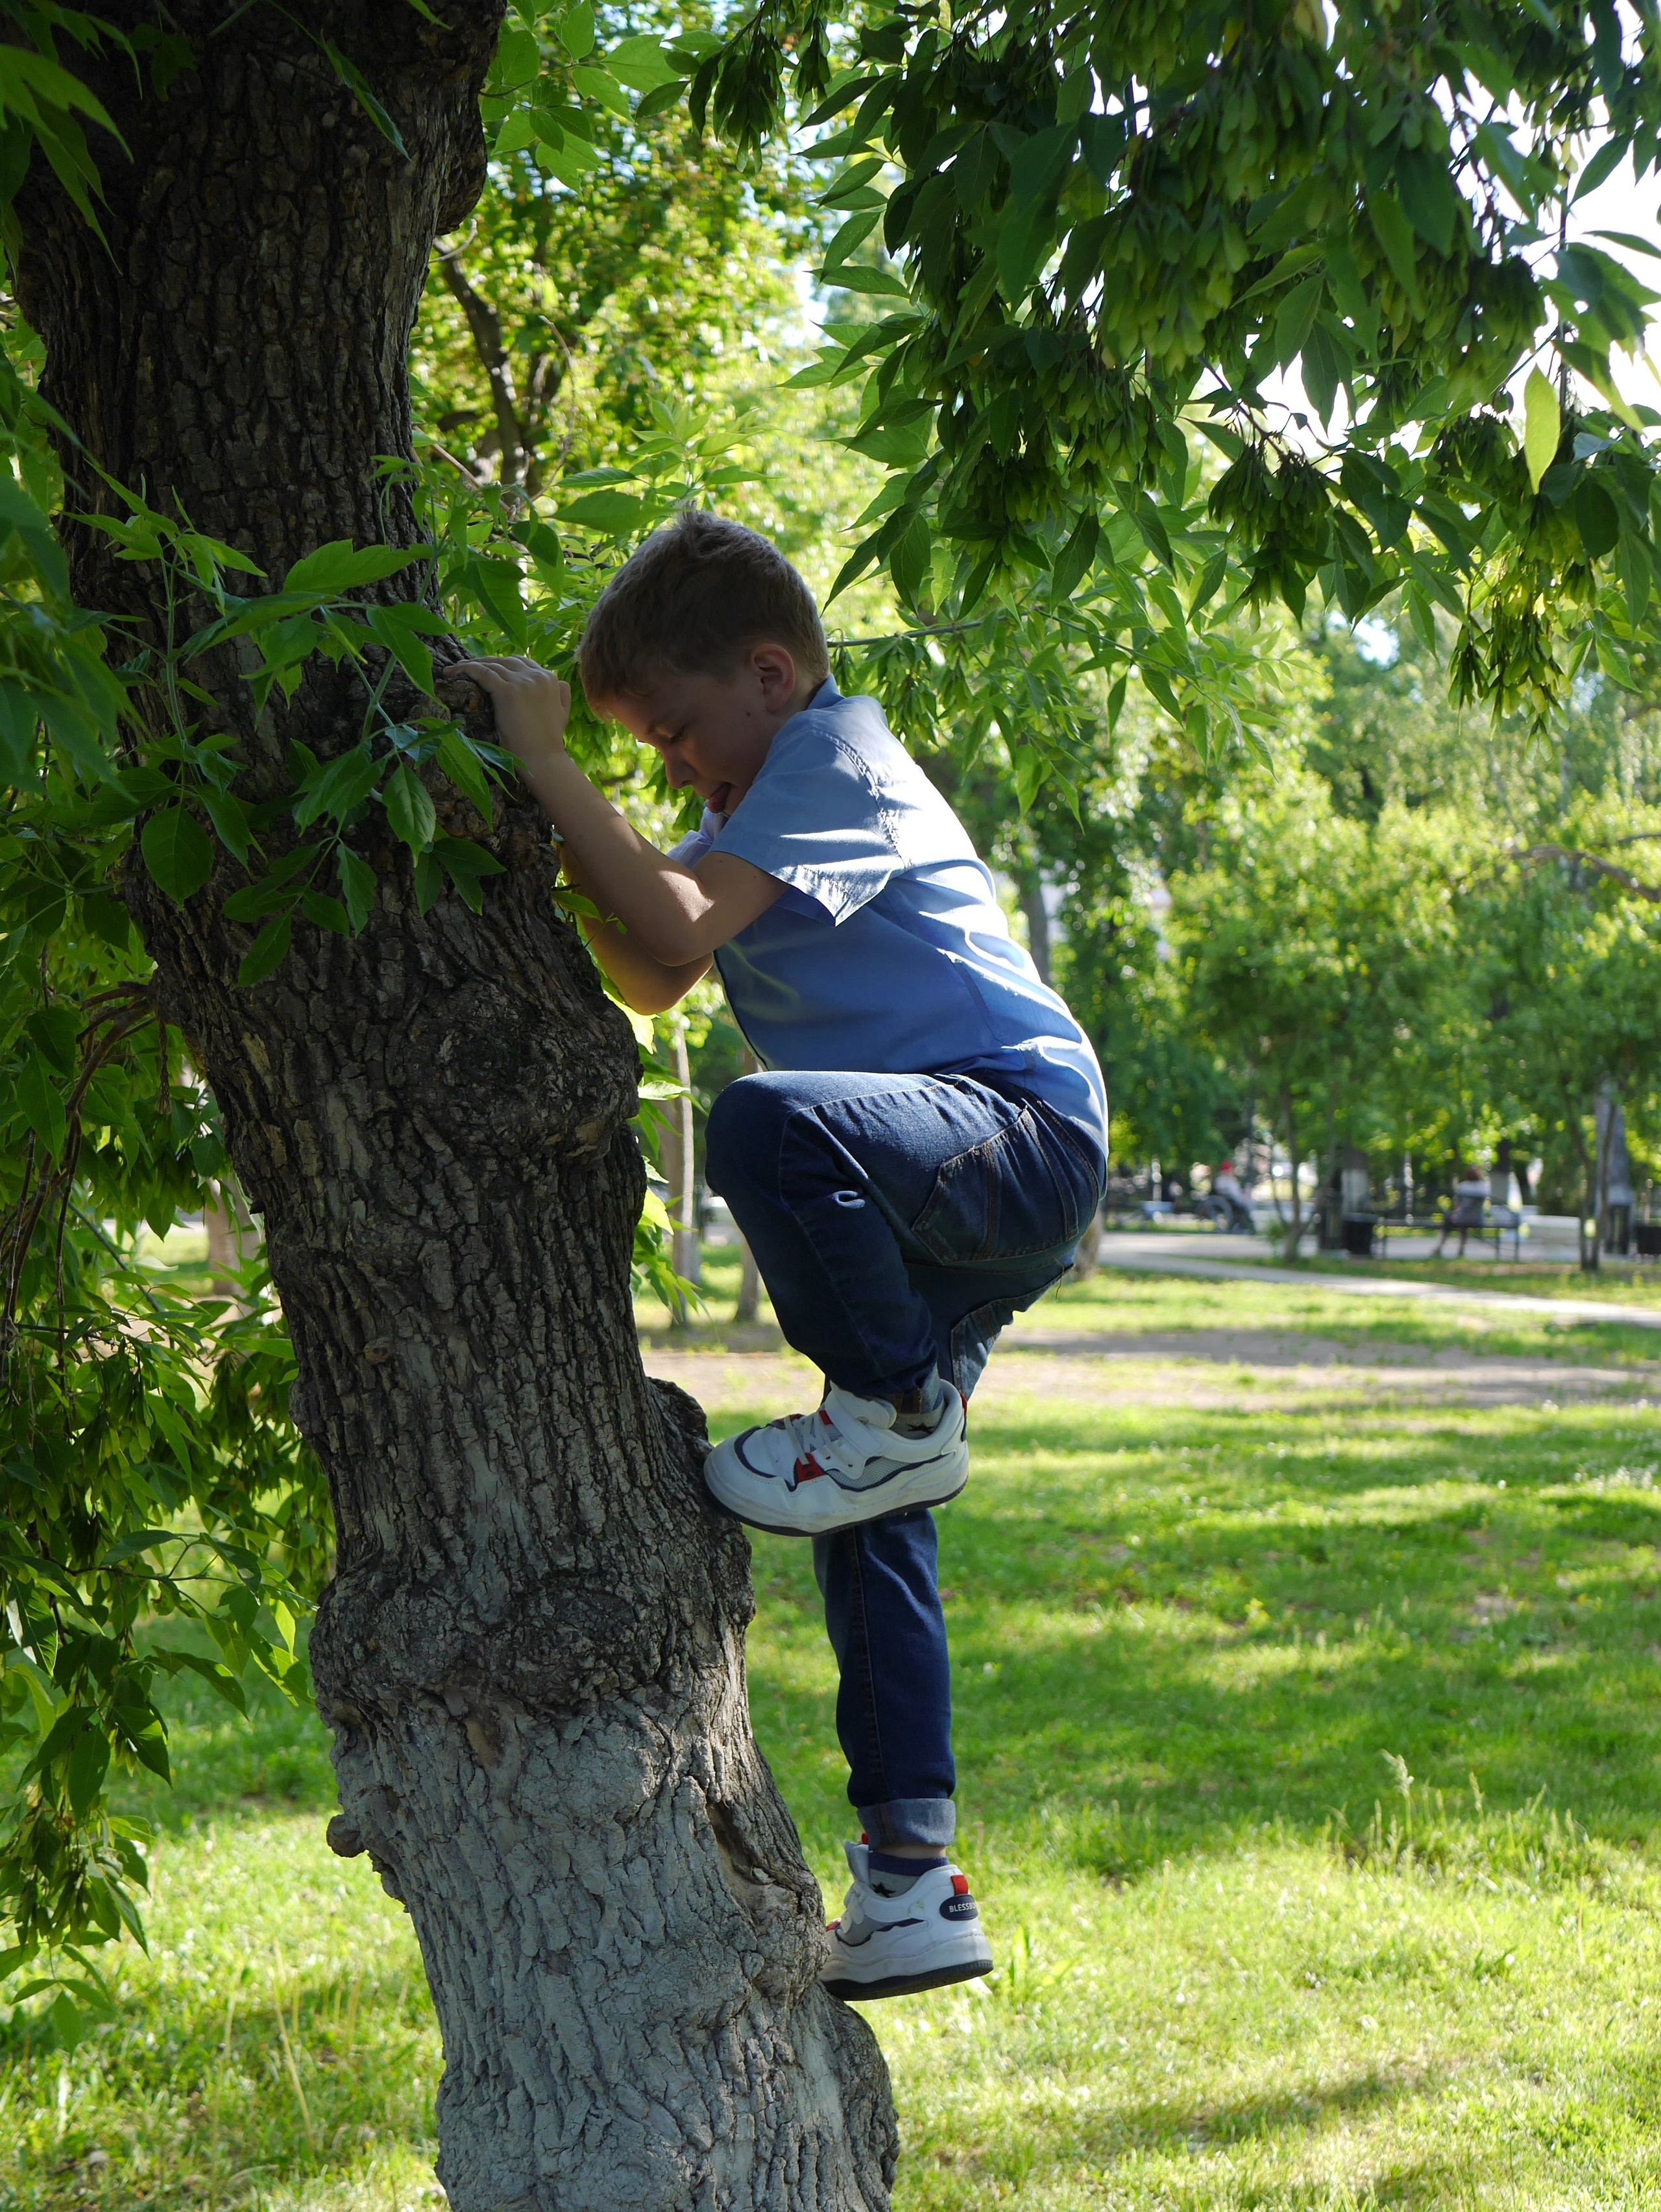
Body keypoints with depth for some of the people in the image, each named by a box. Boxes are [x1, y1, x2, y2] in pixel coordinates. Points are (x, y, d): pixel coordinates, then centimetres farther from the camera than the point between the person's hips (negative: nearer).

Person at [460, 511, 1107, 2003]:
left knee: (772, 1122, -39)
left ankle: (899, 1413, -16)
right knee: (865, 1528, 9)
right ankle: (910, 1891, 15)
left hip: (1026, 1137, -11)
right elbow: (652, 979, 20)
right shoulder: (772, 789, 21)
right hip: (938, 1203, 11)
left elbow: (678, 927, -24)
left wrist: (548, 761, -20)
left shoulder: (833, 753, -10)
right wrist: (555, 830, 8)